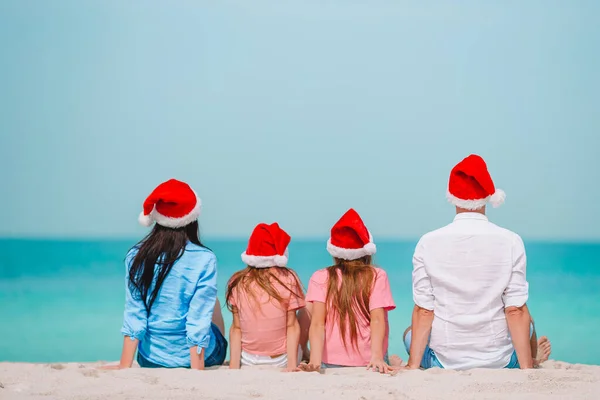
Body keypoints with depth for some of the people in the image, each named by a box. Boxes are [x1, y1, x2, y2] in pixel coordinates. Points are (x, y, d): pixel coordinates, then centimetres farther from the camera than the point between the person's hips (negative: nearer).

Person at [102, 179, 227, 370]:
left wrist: (125, 366, -5)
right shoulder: (204, 260, -18)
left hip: (151, 359, 3)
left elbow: (133, 316, -10)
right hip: (198, 357, -2)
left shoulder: (136, 257, -10)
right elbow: (199, 321, -20)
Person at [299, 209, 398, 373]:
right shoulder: (377, 276, 3)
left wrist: (315, 361, -17)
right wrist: (376, 357, -19)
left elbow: (317, 323, -7)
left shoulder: (320, 278, 3)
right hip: (369, 364, 0)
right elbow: (377, 320, -9)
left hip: (330, 364, 0)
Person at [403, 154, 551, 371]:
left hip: (444, 361, 0)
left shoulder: (428, 243, -8)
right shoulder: (510, 242, -10)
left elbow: (423, 311, -8)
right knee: (526, 322, 32)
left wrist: (413, 366, -3)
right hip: (499, 361, 0)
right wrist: (527, 368, -7)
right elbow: (516, 310, -12)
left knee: (410, 334, 31)